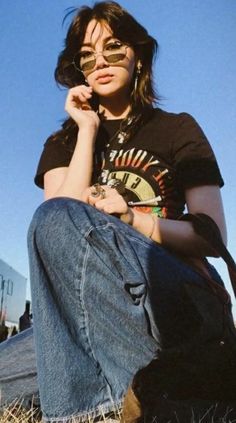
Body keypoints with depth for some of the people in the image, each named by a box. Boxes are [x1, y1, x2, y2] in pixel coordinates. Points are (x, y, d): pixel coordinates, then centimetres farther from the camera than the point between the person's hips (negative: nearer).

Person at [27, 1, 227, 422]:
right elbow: (58, 212, -6)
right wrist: (88, 130, -4)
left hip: (180, 292, -2)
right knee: (54, 215, -27)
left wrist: (131, 219, -15)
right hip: (88, 293, 3)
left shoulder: (179, 130, 9)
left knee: (57, 219, -26)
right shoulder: (63, 143, 16)